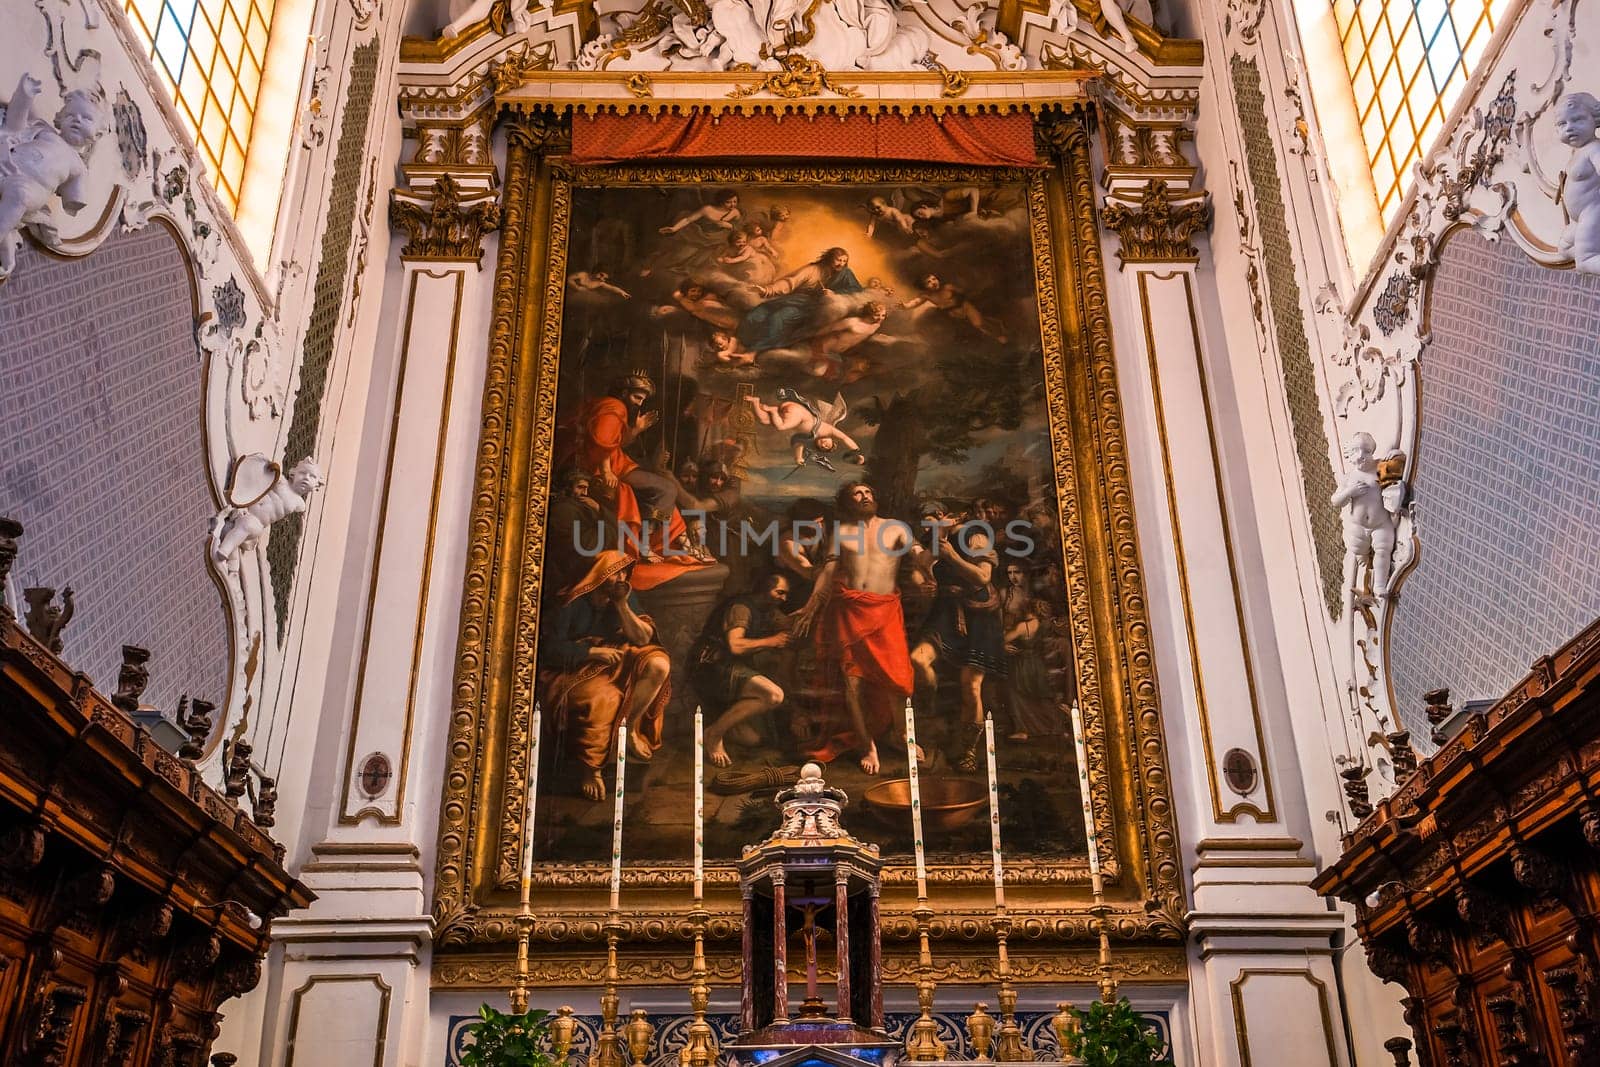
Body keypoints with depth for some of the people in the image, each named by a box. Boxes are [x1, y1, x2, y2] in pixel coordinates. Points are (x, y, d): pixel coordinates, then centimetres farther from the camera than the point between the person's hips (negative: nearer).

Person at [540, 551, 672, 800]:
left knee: (659, 663, -20)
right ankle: (591, 771, -25)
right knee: (605, 698, -37)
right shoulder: (574, 603, -9)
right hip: (574, 671, -6)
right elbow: (551, 649, -12)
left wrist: (622, 606, -13)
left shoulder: (627, 597, 5)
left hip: (614, 664, 6)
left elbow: (643, 639, -3)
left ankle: (628, 727, -13)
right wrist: (593, 652, -20)